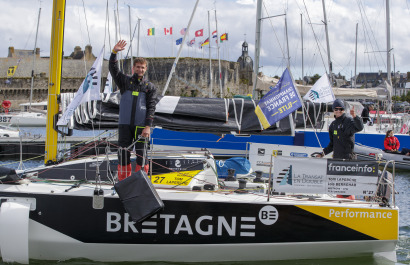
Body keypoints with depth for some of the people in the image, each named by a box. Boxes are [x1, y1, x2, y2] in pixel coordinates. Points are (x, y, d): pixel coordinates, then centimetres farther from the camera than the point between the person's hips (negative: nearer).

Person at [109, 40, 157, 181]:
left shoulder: (150, 87, 9)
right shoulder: (125, 81, 12)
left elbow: (151, 107, 2)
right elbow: (113, 69, 0)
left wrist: (148, 126, -8)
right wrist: (114, 52, -15)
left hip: (141, 125, -1)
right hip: (124, 124, 1)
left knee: (141, 153, 0)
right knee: (123, 153, 1)